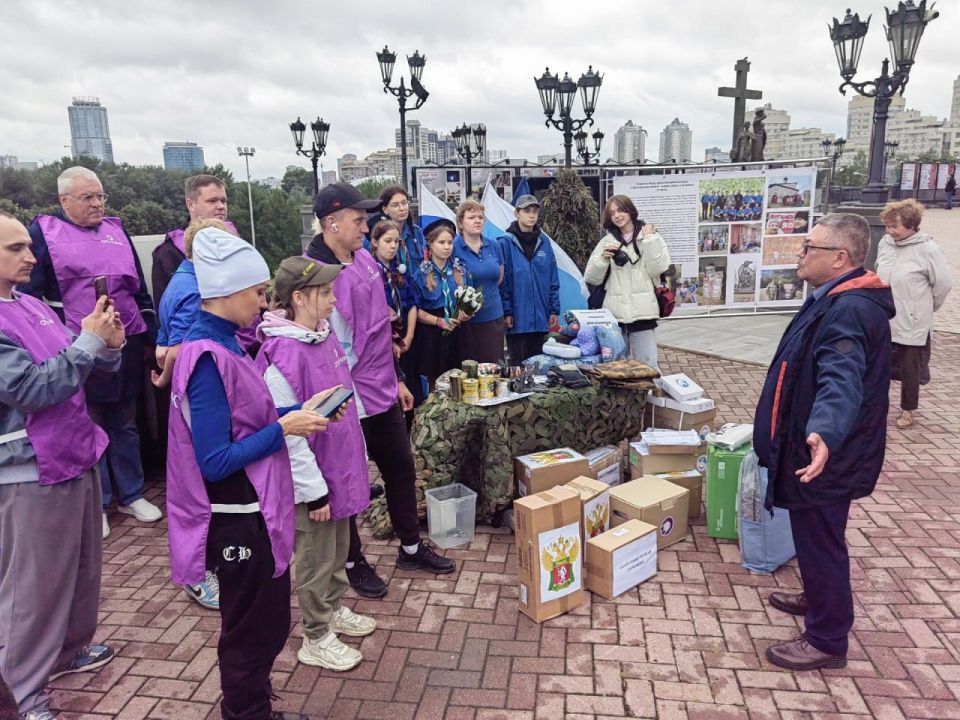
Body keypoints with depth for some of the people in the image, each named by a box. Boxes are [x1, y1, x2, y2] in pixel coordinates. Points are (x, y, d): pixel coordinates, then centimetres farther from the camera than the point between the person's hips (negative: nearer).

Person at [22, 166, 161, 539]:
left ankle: (131, 495, 25)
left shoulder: (117, 229, 12)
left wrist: (149, 336, 13)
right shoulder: (44, 231, 0)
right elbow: (31, 295, -2)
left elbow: (140, 288, 16)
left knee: (125, 424, 13)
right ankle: (96, 504, 19)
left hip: (126, 345, 4)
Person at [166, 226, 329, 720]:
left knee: (267, 622, 23)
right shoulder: (207, 358, -23)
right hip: (238, 517, -9)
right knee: (251, 629, 11)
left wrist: (297, 411, 1)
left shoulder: (221, 344, 5)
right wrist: (284, 429, -22)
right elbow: (215, 461, -24)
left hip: (254, 510, 9)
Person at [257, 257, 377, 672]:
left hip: (341, 467, 8)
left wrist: (358, 458, 16)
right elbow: (288, 434, -24)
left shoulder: (325, 335, 1)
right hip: (313, 478, -8)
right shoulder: (283, 355, -25)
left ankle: (333, 610, 45)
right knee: (316, 560, 10)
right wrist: (314, 490, -18)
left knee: (339, 549, 24)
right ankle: (316, 638, 29)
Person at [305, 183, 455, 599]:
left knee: (401, 469, 18)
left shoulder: (365, 260, 7)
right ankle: (355, 563, 31)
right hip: (347, 402, -8)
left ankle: (411, 548, 38)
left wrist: (397, 378, 19)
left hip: (383, 392, 8)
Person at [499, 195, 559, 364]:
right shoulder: (506, 242, -6)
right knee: (518, 362, 4)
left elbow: (553, 279, 9)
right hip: (517, 317, -4)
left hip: (540, 317, 4)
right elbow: (502, 280, -7)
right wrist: (506, 311, -11)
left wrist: (554, 309, 4)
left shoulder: (544, 241, 8)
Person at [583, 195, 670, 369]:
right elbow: (591, 278, 7)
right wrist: (603, 259, -9)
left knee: (647, 366, -3)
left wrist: (649, 239, -8)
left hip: (642, 313, -2)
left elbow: (657, 269, -8)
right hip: (614, 314, 2)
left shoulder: (651, 237, 7)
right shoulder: (606, 241, 11)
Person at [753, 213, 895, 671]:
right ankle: (818, 599, 45)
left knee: (819, 540, 3)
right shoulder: (840, 301, 8)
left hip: (824, 457, -11)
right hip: (817, 447, 11)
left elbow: (841, 380, -42)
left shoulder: (848, 311, -26)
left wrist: (824, 432, -58)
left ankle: (827, 640, 19)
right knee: (815, 536, 25)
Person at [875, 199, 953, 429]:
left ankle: (908, 410, 27)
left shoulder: (928, 249, -15)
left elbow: (943, 284, -7)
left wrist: (925, 308, 3)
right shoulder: (884, 243, -1)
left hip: (912, 323, -4)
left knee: (909, 369, 9)